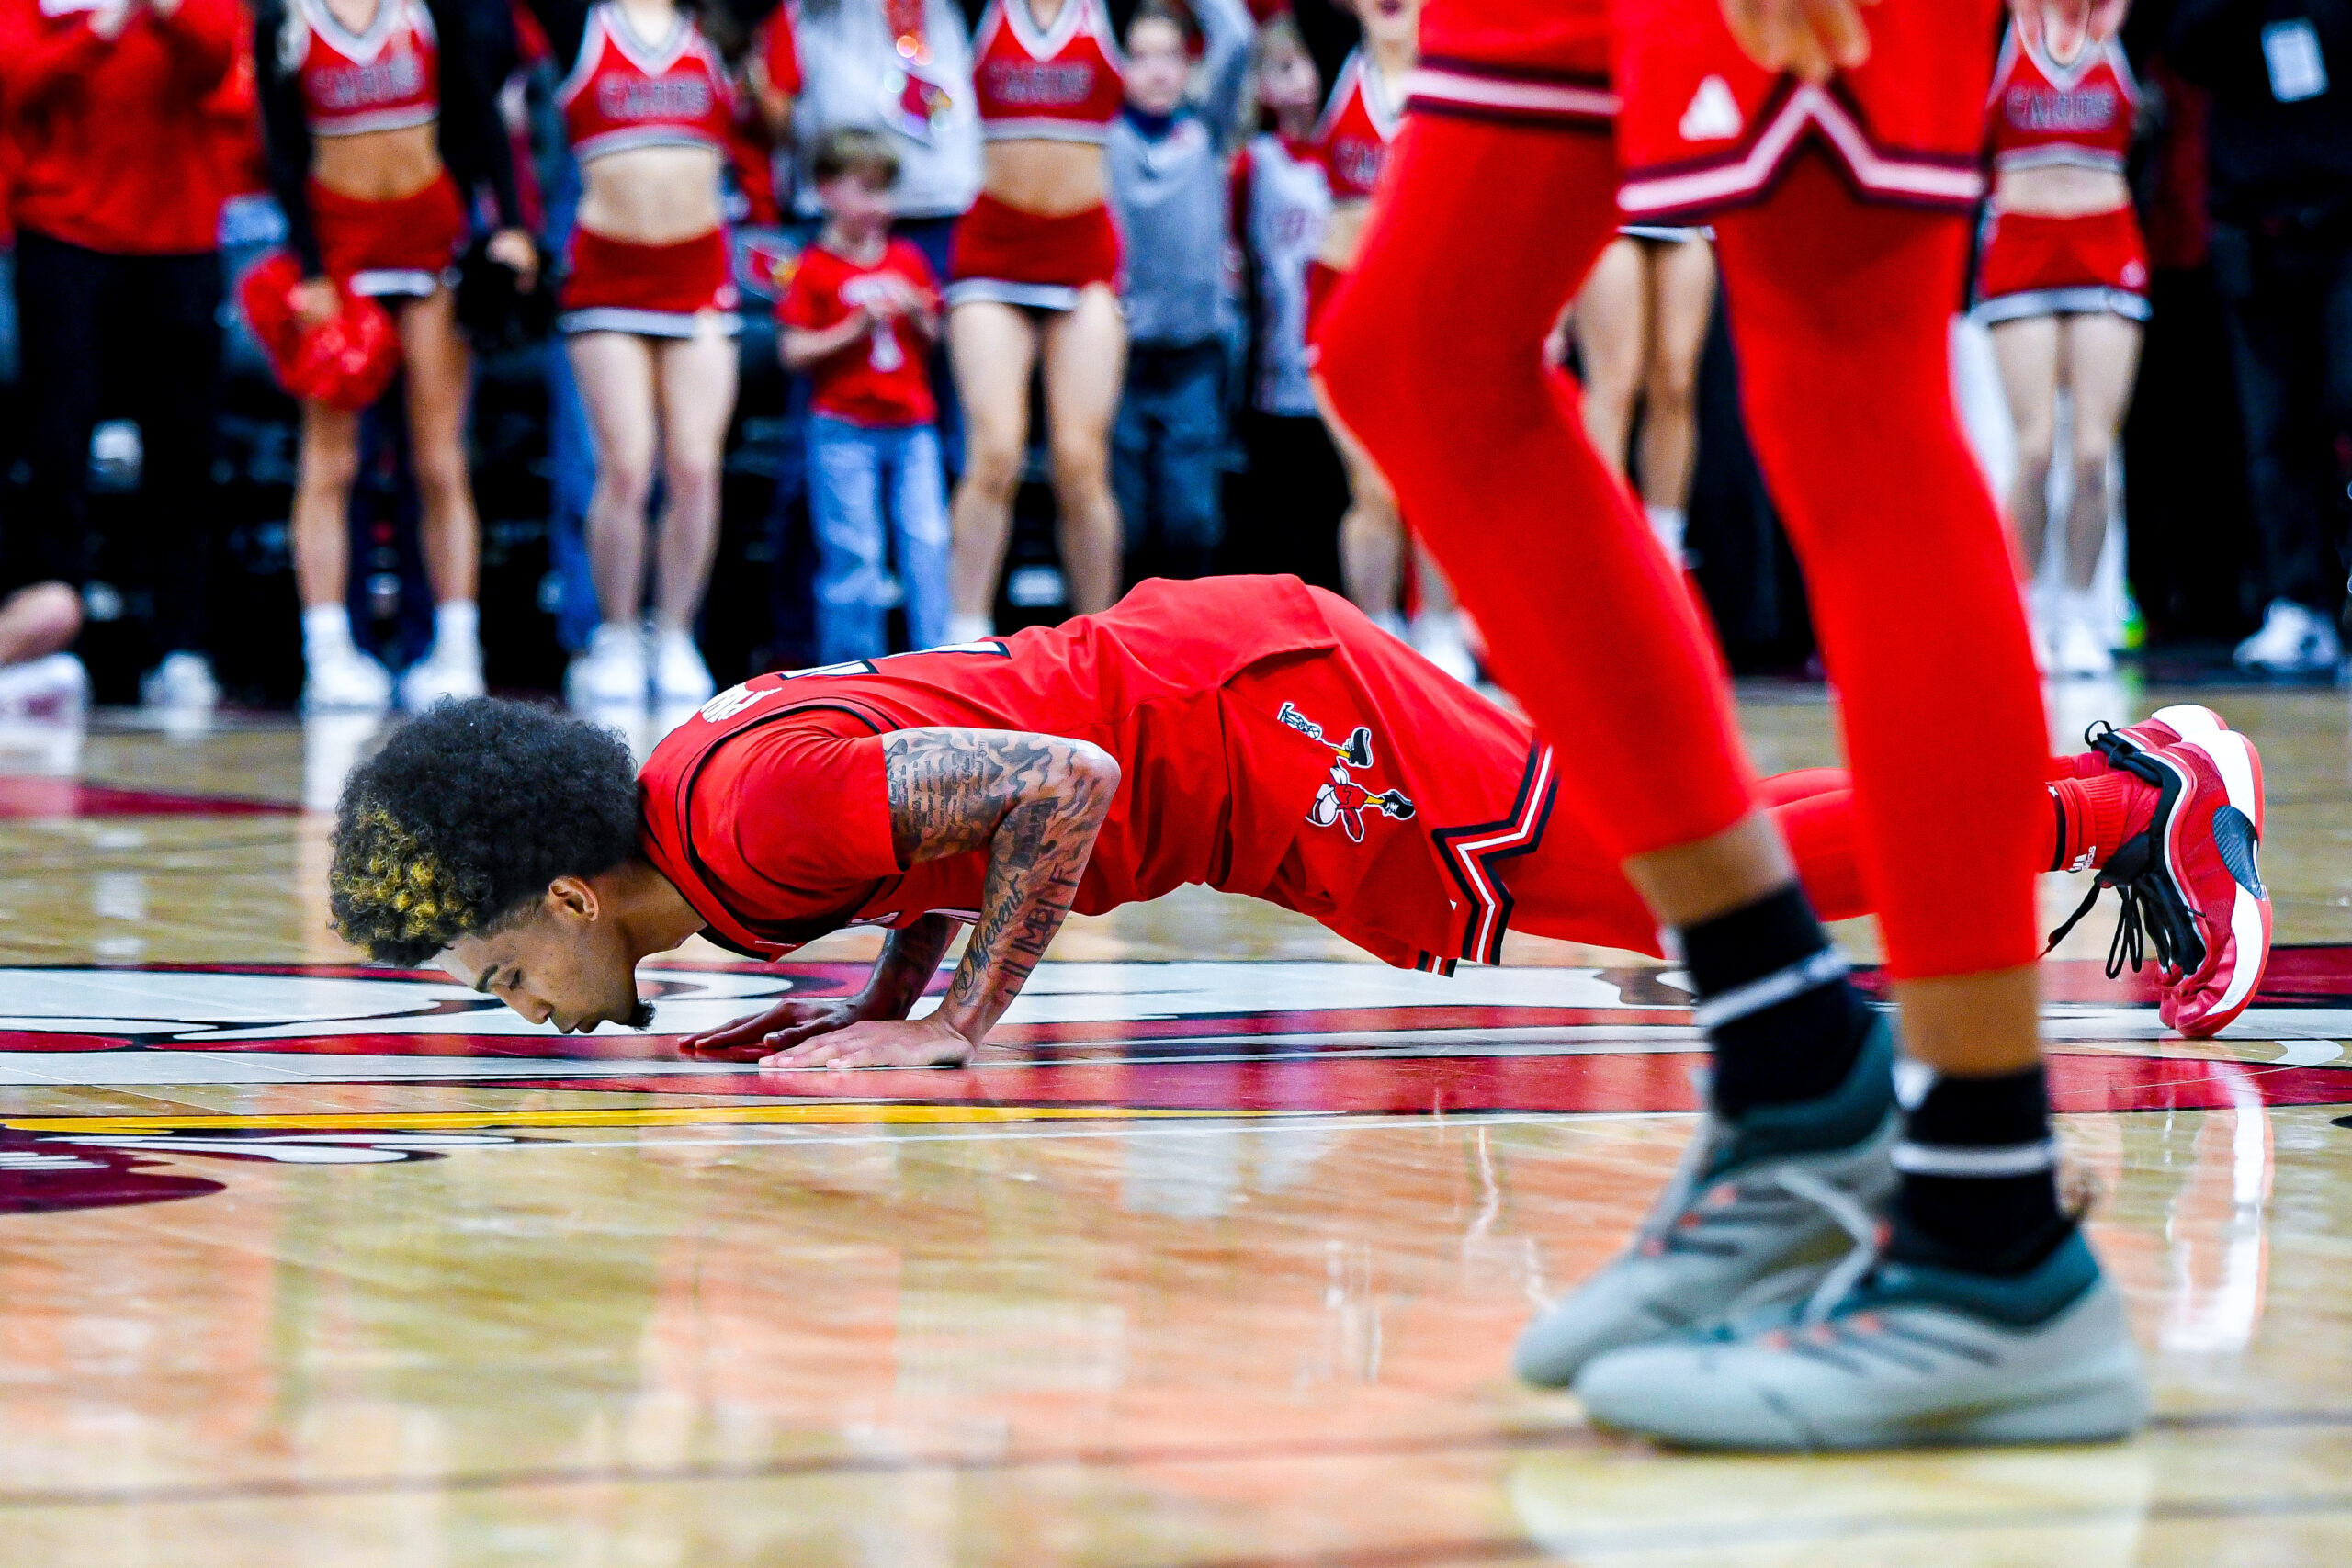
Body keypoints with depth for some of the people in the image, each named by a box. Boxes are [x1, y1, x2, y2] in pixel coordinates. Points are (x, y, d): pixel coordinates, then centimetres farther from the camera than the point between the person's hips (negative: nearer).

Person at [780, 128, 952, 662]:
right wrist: (856, 327, -16)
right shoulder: (814, 268, -4)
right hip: (844, 431, -4)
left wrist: (918, 313, -4)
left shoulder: (907, 260, 11)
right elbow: (793, 351, -9)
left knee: (928, 543, -2)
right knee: (854, 554, -3)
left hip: (912, 425, 4)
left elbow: (934, 339, 17)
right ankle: (855, 672, 4)